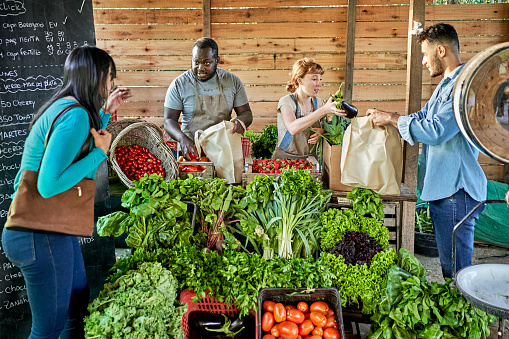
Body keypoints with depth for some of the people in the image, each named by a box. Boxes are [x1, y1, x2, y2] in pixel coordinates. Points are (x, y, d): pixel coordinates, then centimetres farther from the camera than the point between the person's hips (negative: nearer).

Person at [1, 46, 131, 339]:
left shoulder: (65, 106, 9)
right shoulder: (76, 114, -22)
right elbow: (49, 185, -28)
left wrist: (105, 112, 22)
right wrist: (100, 152, -19)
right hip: (40, 236, -10)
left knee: (79, 303, 22)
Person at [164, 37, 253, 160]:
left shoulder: (233, 81, 6)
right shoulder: (179, 84, 2)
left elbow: (246, 113, 11)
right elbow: (169, 120, 0)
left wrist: (241, 122, -14)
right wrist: (182, 139, -21)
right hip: (191, 150, -1)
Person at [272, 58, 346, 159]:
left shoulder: (318, 102, 6)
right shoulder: (286, 101, -12)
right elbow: (293, 128, -32)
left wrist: (322, 131, -10)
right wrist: (324, 110, -38)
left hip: (309, 159, 4)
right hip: (285, 158, -4)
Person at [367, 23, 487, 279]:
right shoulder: (446, 85, 19)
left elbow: (437, 130, -23)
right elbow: (422, 117, 27)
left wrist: (392, 119, -13)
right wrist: (383, 116, 13)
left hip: (455, 190, -10)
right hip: (440, 187, 10)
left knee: (456, 270, -4)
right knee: (448, 265, 17)